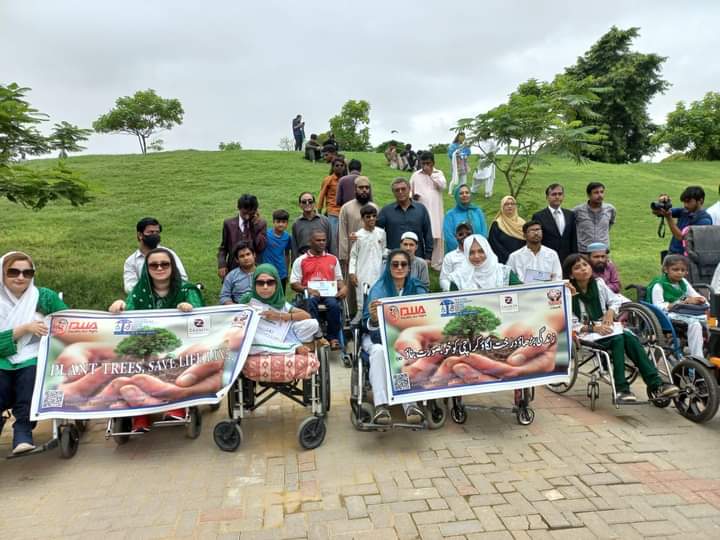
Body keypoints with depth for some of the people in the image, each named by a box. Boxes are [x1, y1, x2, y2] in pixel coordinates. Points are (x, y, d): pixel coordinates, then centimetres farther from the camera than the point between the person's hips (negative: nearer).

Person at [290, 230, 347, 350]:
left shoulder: (333, 259, 20)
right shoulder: (300, 260, 11)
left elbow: (339, 279, 21)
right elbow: (294, 284, 5)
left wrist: (343, 288, -3)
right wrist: (307, 290, -14)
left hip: (329, 293, 2)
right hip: (310, 293, -1)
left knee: (334, 304, -32)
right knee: (311, 302, -37)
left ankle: (333, 338, -17)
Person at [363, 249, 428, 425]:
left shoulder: (417, 288, 2)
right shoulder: (379, 289, -5)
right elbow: (370, 327, -16)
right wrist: (374, 318, -40)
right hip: (379, 336, -1)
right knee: (379, 351, -33)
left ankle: (410, 404, -39)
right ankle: (381, 405, -38)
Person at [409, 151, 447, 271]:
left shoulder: (438, 173, 4)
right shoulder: (415, 175, 5)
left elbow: (443, 186, -12)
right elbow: (410, 191, 8)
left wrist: (431, 174, -12)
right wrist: (413, 196, -15)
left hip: (435, 211, 0)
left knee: (437, 236, 2)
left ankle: (437, 262, 10)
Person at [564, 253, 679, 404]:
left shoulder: (598, 283, 8)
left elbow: (615, 300, 20)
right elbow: (572, 325, -12)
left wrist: (610, 311, -1)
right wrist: (593, 328, -23)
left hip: (604, 327, 5)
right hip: (584, 333, -5)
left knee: (630, 337, -24)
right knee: (617, 339, -31)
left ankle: (655, 385, -26)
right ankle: (621, 389, -31)